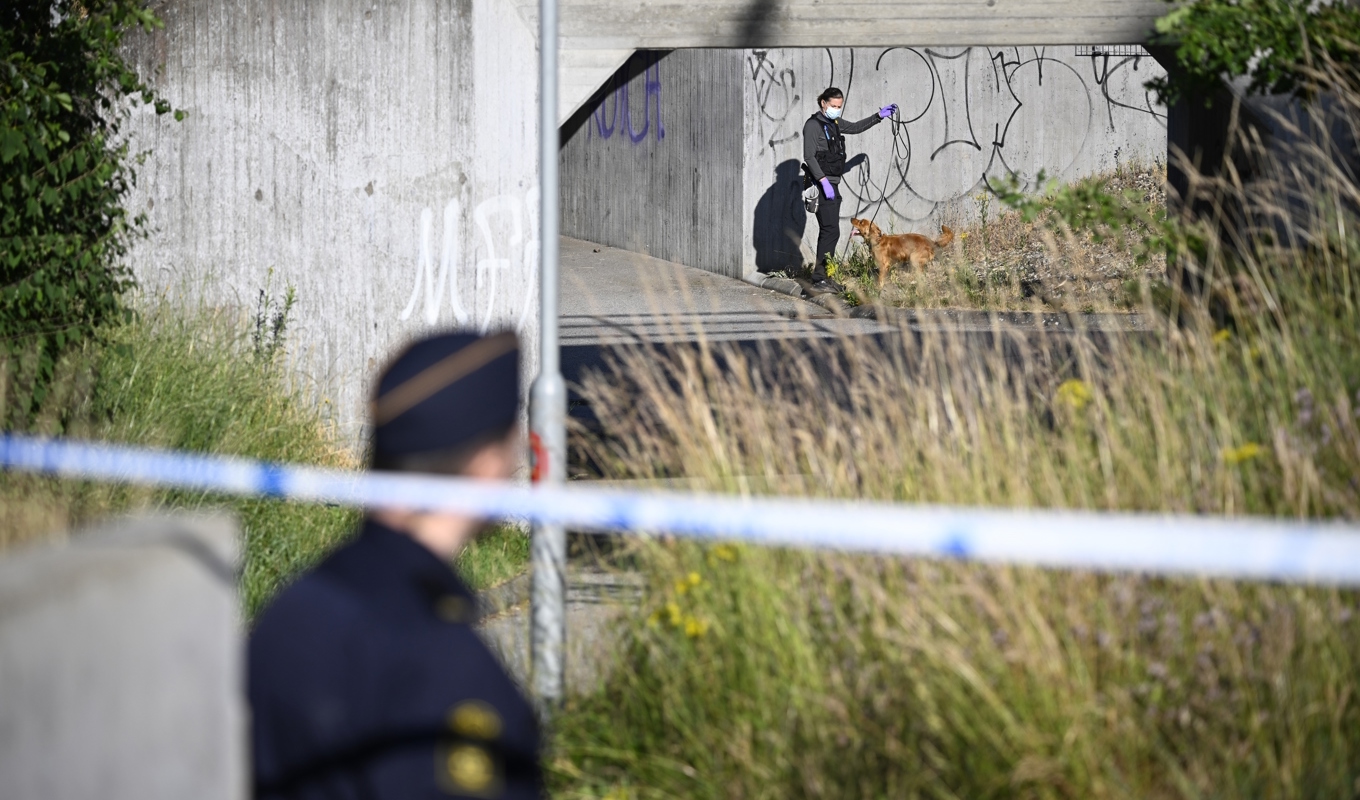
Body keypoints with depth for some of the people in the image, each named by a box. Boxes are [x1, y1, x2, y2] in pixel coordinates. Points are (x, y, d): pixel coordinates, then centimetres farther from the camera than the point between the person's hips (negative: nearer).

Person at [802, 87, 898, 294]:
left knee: (829, 232, 10)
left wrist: (879, 116, 28)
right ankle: (819, 279, -16)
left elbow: (855, 127, 33)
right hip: (822, 184, -9)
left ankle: (823, 278, 13)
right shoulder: (813, 125, -10)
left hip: (832, 184, 9)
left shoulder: (833, 123, 16)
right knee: (831, 231, -14)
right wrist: (824, 181, -23)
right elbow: (809, 156, -17)